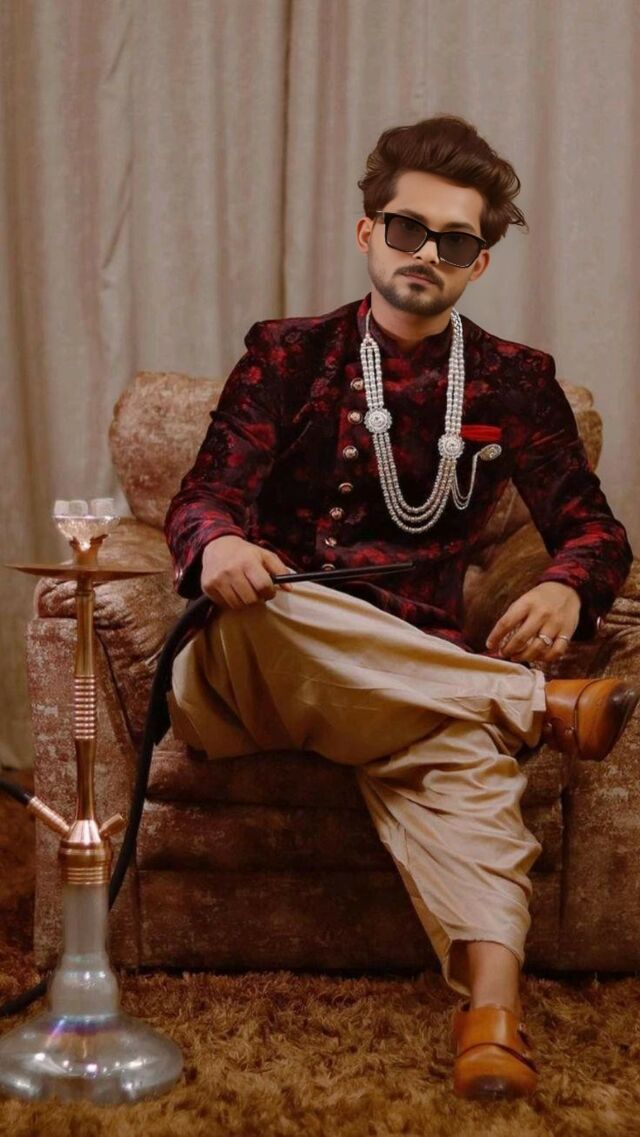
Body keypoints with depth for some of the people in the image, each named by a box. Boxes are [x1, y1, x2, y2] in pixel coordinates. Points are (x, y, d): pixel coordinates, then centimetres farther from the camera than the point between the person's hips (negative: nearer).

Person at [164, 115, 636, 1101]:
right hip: (251, 668, 0)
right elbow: (205, 494, 4)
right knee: (257, 617, -38)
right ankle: (541, 703, -26)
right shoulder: (288, 354, 14)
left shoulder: (515, 382, 16)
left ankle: (493, 1011, -55)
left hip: (412, 666, 0)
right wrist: (217, 544, -23)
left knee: (460, 751, -36)